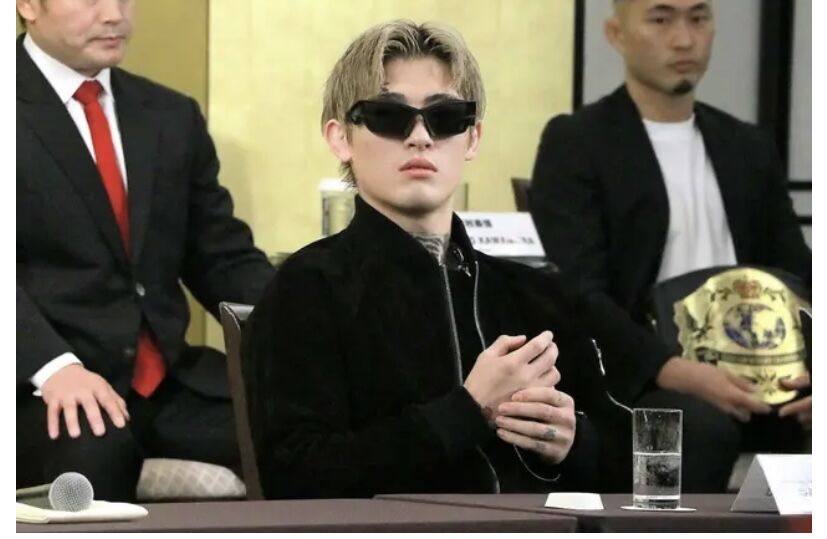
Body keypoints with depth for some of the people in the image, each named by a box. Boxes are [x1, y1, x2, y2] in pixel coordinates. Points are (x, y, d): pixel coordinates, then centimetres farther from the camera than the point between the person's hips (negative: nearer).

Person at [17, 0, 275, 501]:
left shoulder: (173, 116, 17)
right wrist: (53, 365, -28)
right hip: (43, 387, -5)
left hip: (168, 379, 5)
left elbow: (223, 256, 17)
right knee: (92, 451, -38)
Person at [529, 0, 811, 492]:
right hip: (633, 377, -5)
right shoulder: (575, 143, -1)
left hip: (745, 371, 5)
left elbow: (795, 274, 14)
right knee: (703, 426, -37)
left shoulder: (748, 147, 17)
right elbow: (579, 295, -11)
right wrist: (678, 372, -27)